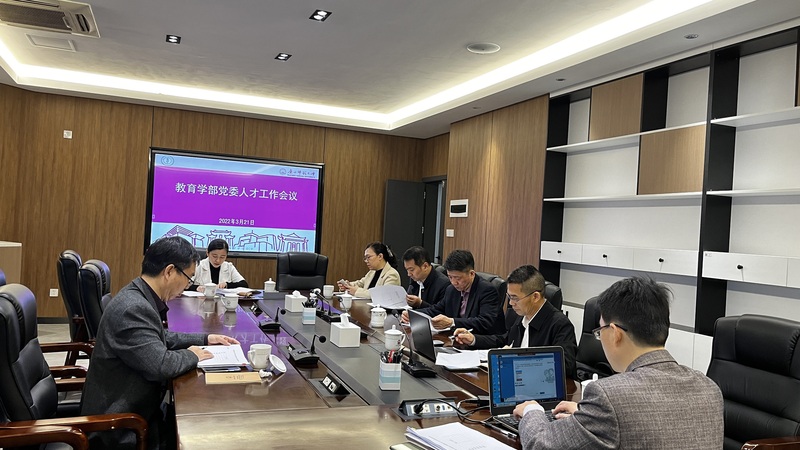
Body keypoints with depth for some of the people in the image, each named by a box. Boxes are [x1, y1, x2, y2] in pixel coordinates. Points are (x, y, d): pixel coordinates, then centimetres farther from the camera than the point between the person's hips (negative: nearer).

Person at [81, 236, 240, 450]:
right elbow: (161, 365, -31)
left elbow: (161, 338, 19)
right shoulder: (133, 308, -27)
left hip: (134, 409, 9)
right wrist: (191, 355, -11)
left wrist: (205, 339, 14)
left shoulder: (139, 298, 2)